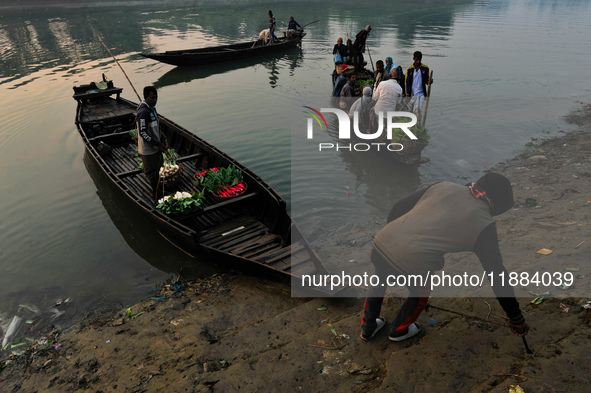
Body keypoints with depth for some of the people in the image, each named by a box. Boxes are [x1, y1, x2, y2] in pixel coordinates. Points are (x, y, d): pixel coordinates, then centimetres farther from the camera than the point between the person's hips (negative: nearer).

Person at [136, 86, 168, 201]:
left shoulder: (152, 108, 8)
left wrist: (163, 139, 8)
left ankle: (157, 191, 38)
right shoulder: (143, 112, -24)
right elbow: (143, 133, -26)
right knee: (152, 173, 2)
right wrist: (158, 144, -25)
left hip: (155, 146, 10)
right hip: (147, 149, -10)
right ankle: (157, 196, 15)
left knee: (157, 167, 21)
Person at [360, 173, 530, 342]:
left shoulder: (443, 186, 16)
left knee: (380, 280, 37)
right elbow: (496, 273, 9)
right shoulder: (483, 224, 5)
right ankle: (399, 330, 52)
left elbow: (398, 207, 18)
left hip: (381, 244, 5)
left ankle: (368, 327, 52)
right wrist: (516, 318, 21)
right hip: (410, 266, -4)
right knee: (421, 294, 32)